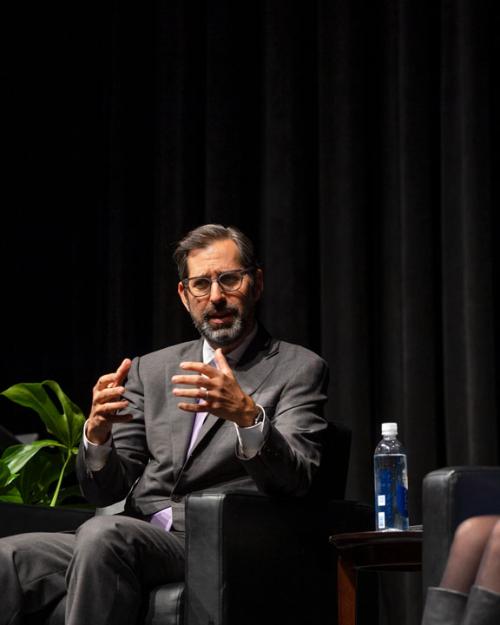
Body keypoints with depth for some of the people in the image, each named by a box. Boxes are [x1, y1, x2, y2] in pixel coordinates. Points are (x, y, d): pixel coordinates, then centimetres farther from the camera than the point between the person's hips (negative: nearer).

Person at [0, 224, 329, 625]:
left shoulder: (299, 369, 6)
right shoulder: (151, 370, 20)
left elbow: (295, 480, -9)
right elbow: (105, 491, 14)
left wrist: (248, 415, -28)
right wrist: (97, 434, -8)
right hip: (137, 539, 5)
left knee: (101, 534, -33)